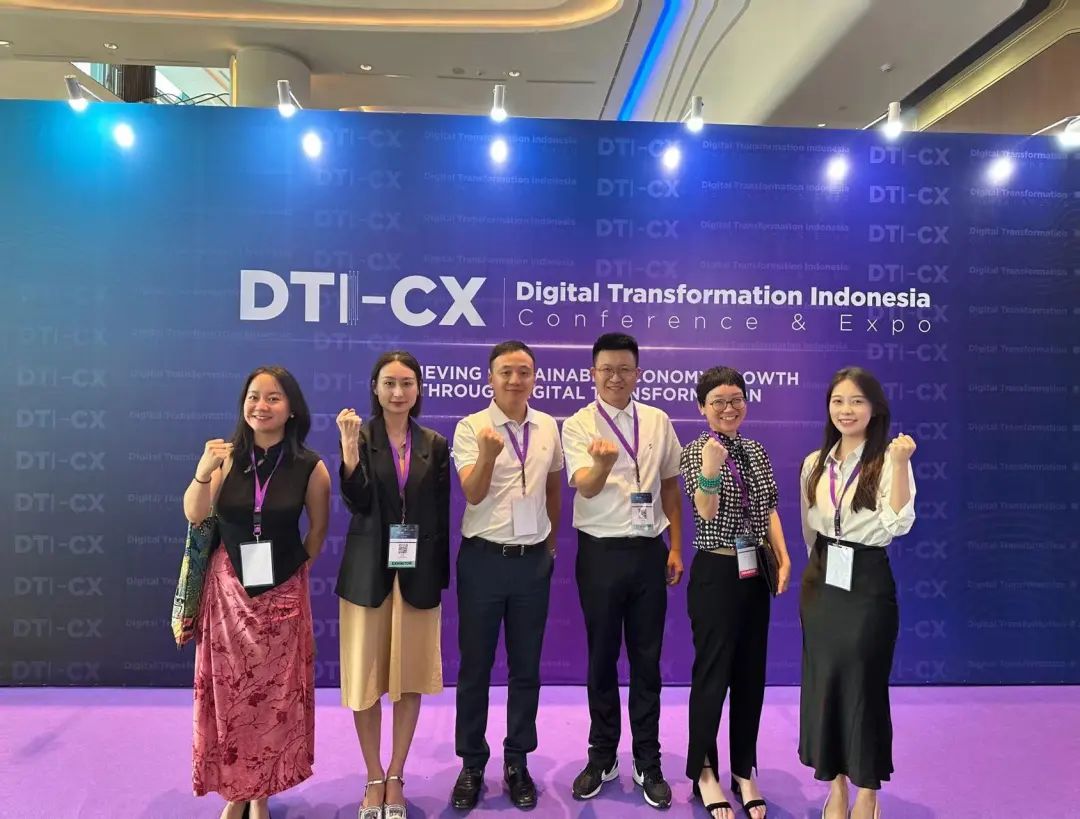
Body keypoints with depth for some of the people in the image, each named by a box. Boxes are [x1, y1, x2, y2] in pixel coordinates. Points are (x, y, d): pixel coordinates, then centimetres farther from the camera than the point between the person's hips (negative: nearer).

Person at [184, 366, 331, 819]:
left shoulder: (309, 467, -9)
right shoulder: (227, 456, -7)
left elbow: (318, 529, 4)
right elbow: (195, 515, -13)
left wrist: (298, 568, 6)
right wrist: (203, 470, -28)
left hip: (282, 593, -1)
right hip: (228, 587, 1)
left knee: (275, 693, 8)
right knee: (228, 690, 9)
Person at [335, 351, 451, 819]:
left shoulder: (435, 444, 4)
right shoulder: (359, 437, -3)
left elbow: (442, 515, 5)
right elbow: (357, 502, -14)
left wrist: (442, 576, 3)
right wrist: (350, 444, -24)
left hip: (418, 573, 2)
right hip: (369, 570, -1)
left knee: (410, 678, 10)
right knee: (365, 678, 9)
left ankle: (395, 778, 28)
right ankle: (374, 778, 28)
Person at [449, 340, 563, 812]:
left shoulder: (549, 427, 3)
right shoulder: (470, 428, -8)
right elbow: (473, 494, -19)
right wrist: (489, 455, -38)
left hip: (533, 560, 3)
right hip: (483, 559, -3)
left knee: (526, 667, 13)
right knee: (475, 667, 9)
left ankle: (517, 763, 29)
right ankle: (471, 764, 26)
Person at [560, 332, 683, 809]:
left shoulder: (658, 422, 4)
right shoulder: (578, 425, -6)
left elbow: (670, 485, 11)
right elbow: (585, 486, -20)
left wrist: (676, 548, 7)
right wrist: (603, 463, -42)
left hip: (649, 551, 2)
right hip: (601, 552, -2)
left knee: (647, 660, 11)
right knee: (602, 658, 12)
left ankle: (648, 763, 27)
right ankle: (601, 757, 30)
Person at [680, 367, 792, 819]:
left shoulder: (757, 451, 7)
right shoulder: (695, 451, -9)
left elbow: (769, 509, 13)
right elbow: (706, 511, -21)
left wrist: (783, 559, 3)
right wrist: (711, 469, -39)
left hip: (755, 572, 6)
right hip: (715, 574, -5)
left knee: (751, 673, 12)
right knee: (713, 672, 3)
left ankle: (744, 771, 27)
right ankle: (704, 771, 21)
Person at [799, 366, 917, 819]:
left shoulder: (888, 459, -9)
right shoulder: (814, 463, 5)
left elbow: (897, 525, -21)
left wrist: (900, 463, -27)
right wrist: (820, 566, 17)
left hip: (867, 582, -4)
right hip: (821, 581, 5)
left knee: (864, 682, 4)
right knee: (823, 680, 9)